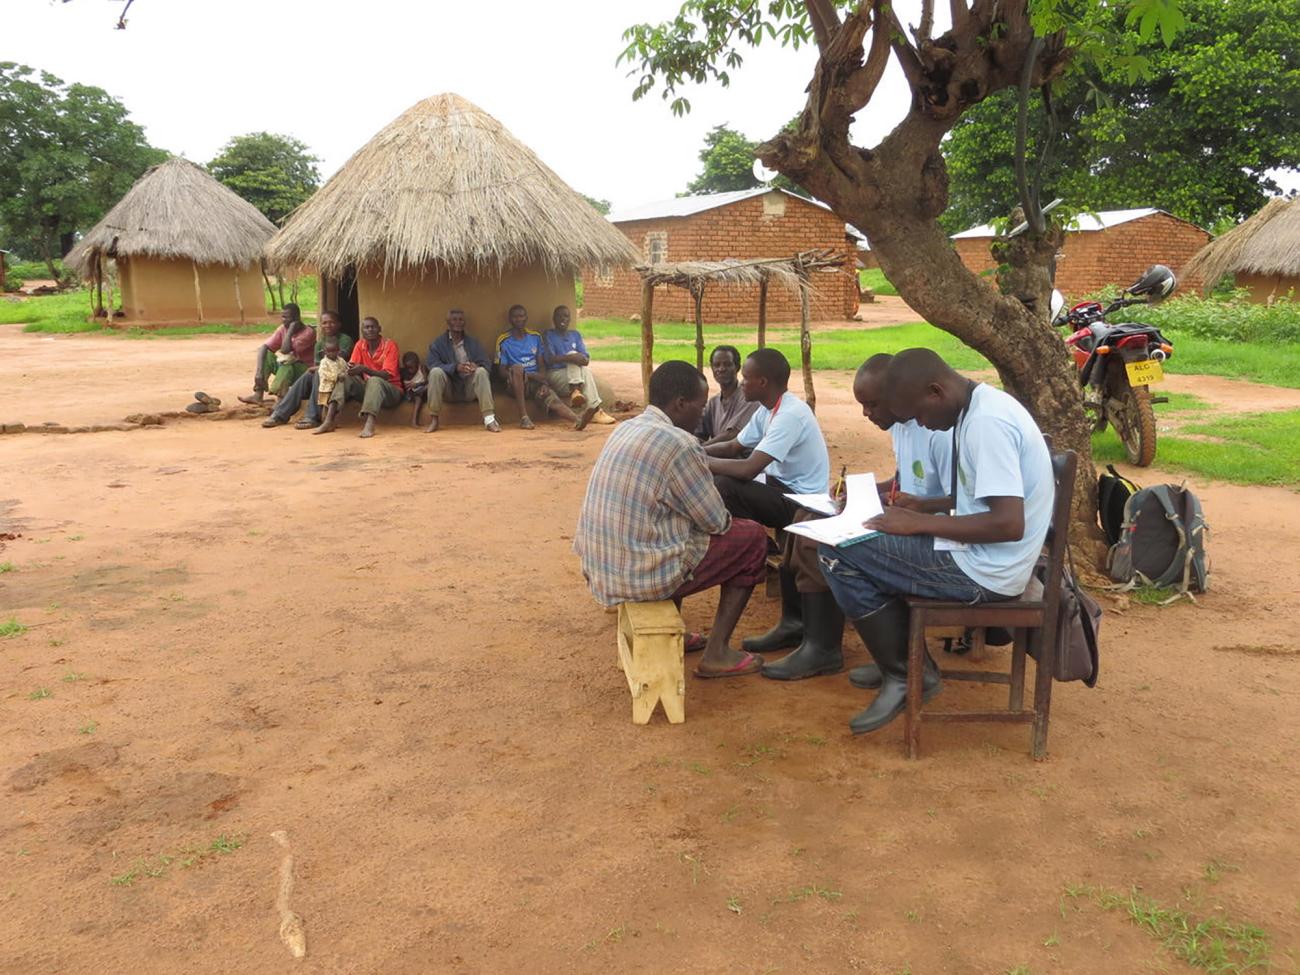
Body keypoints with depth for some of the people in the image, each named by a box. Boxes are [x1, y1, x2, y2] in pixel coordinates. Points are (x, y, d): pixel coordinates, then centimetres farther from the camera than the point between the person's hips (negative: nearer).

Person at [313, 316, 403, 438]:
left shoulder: (390, 345, -12)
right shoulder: (360, 345, 4)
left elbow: (386, 375, -20)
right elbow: (352, 366, 0)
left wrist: (364, 369, -35)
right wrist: (350, 368, -26)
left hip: (391, 390, -5)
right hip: (367, 387, 5)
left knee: (374, 381, -35)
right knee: (346, 379, -17)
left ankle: (369, 424, -56)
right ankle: (329, 421, -30)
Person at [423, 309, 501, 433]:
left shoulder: (473, 342, 12)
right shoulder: (437, 343, 5)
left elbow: (486, 363, 1)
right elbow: (431, 364, -12)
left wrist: (476, 366, -25)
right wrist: (455, 367, -28)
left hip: (469, 390, 1)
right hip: (448, 390, -1)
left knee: (481, 372, -26)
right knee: (436, 372, -28)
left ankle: (489, 419, -37)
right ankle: (433, 420, -26)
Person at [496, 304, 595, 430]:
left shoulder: (535, 337, 15)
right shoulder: (504, 340, 4)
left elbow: (541, 365, 10)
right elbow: (502, 371, -1)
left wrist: (543, 382, -12)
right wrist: (531, 375, -13)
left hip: (535, 382, 2)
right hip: (516, 384, -2)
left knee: (550, 397, -29)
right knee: (517, 367, -36)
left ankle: (578, 420, -59)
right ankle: (523, 416, -37)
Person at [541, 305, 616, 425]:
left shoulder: (575, 334, 18)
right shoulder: (548, 335, 5)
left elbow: (585, 357, 5)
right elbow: (549, 359, -11)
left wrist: (584, 359, -21)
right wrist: (570, 357, -27)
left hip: (576, 376, 3)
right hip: (556, 375, -3)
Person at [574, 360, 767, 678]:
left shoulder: (625, 429, 9)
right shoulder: (678, 443, -18)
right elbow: (716, 521, -8)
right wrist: (728, 521, 13)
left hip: (598, 567, 9)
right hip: (639, 576, -9)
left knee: (683, 524, 33)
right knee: (753, 538, 7)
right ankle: (716, 654, 10)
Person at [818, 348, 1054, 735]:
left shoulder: (987, 423, -22)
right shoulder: (981, 407, 9)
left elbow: (1009, 523, -28)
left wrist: (922, 523, -20)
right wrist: (918, 509, 8)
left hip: (983, 572, -11)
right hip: (981, 558, 11)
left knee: (838, 553, -11)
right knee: (871, 543, 20)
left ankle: (904, 676, 0)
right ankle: (897, 658, 18)